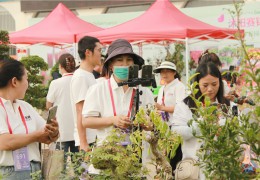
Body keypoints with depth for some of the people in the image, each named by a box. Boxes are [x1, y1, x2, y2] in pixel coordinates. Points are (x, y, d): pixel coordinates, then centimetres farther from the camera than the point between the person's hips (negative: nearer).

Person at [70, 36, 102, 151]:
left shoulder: (90, 76, 16)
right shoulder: (80, 77, -12)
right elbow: (80, 112, -16)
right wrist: (84, 143, -19)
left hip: (95, 138, 9)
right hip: (87, 140, -9)